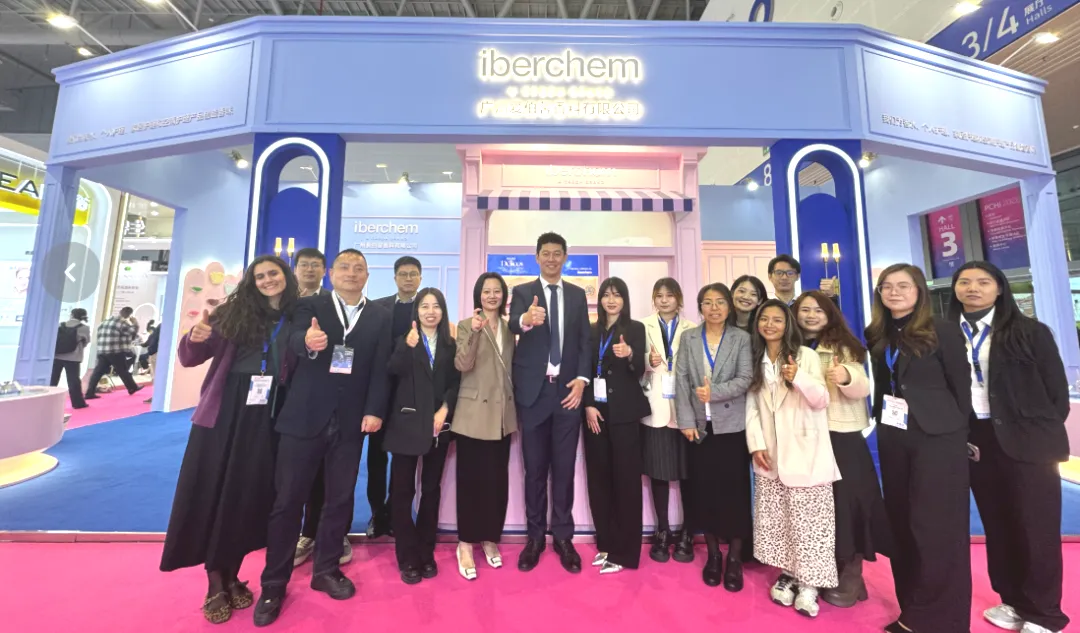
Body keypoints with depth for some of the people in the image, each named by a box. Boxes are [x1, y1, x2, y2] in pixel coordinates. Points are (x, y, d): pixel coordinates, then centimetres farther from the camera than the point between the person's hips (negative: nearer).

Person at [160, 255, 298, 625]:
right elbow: (189, 359, 2)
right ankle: (214, 584, 25)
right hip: (224, 412, 0)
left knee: (249, 497, 9)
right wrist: (195, 339, -19)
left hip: (266, 418, 0)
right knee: (213, 493, 6)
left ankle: (231, 577, 29)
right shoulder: (234, 312, 2)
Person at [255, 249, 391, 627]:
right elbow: (294, 339, -16)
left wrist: (374, 410, -10)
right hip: (305, 417, -1)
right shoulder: (311, 306, 3)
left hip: (350, 422, 2)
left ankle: (326, 570, 30)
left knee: (340, 499, 11)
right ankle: (274, 583, 26)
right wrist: (308, 342, -39)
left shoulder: (380, 317, 5)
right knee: (288, 499, 7)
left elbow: (381, 368, -2)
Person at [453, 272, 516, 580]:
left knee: (498, 480, 13)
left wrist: (515, 405, 10)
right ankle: (465, 544, 22)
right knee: (471, 479, 5)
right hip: (474, 414, -4)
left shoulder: (509, 327, 9)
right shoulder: (467, 325, -4)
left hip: (502, 414, 4)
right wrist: (475, 333, -31)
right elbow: (462, 365, -17)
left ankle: (490, 539, 31)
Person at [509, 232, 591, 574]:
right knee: (535, 468, 10)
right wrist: (526, 319, -42)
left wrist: (581, 380, -8)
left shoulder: (578, 295, 9)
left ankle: (563, 537, 26)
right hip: (534, 390, -1)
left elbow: (585, 340, 5)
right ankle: (535, 536, 27)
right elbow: (513, 327, -18)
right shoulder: (522, 292, 2)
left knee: (564, 467, 10)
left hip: (568, 389, 2)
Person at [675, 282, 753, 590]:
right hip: (700, 425, 1)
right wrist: (686, 420, -7)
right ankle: (713, 555, 26)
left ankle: (734, 558, 23)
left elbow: (745, 379, -8)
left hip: (732, 425, -1)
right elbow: (681, 380, -1)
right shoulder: (688, 338, 5)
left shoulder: (741, 338, 2)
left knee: (734, 491, 4)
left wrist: (715, 392, -21)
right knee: (704, 491, 8)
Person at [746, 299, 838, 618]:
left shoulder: (806, 355, -5)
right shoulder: (756, 360, 7)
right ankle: (788, 573, 27)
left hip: (804, 452, -4)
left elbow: (822, 400, -10)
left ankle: (809, 582, 18)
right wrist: (756, 443, -4)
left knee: (807, 520, 2)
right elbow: (751, 404, 4)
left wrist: (799, 377, -28)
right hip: (770, 453, 4)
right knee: (776, 519, 11)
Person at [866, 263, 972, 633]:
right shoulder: (876, 335, 5)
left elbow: (961, 384, -2)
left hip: (938, 437, -4)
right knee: (902, 523, 12)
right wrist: (882, 418, 4)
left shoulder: (943, 330, -6)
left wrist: (958, 429, 1)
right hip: (892, 438, 4)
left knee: (937, 525, 2)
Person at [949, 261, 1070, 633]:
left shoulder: (1031, 332, -3)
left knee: (1036, 528, 7)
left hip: (1027, 441, -2)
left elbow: (1057, 388, 0)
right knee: (997, 526, 15)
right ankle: (1012, 601, 31)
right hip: (976, 441, 2)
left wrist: (1043, 433, -3)